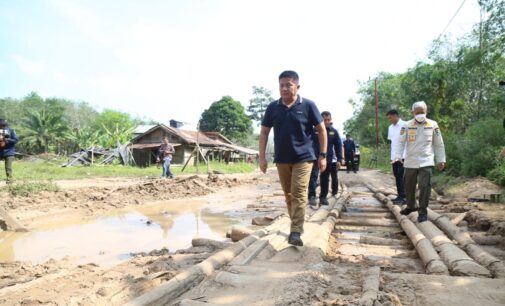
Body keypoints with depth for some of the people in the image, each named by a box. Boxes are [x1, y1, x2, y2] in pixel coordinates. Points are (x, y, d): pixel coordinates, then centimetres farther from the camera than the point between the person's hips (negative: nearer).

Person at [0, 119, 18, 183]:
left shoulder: (11, 131, 0)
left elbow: (15, 140, -4)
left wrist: (7, 140, -16)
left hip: (8, 152, -3)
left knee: (8, 167, -3)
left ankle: (9, 179, 5)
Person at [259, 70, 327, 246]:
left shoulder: (308, 105, -6)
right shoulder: (273, 107, 0)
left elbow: (321, 129, -1)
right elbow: (264, 132, 6)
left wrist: (323, 155, -4)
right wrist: (262, 157, 0)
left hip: (303, 158, -3)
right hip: (281, 159, 4)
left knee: (299, 194, -10)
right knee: (288, 195, 14)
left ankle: (296, 232, -7)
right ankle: (297, 225, 31)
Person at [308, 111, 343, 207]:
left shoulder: (334, 131, 6)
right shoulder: (314, 130, -1)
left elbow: (338, 146, 8)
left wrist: (339, 159, 2)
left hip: (329, 159, 3)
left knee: (325, 179, 9)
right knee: (313, 176, -15)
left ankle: (323, 197, 18)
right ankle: (312, 196, -16)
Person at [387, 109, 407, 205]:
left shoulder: (404, 125, -7)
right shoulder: (390, 127, 15)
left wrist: (402, 155, -15)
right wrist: (391, 155, 14)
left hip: (402, 156, -7)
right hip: (394, 156, 7)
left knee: (401, 176, -10)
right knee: (397, 176, 10)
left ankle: (403, 197, -8)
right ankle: (399, 195, 17)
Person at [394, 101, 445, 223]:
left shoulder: (433, 125, 1)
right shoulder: (407, 126, -2)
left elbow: (439, 144, 8)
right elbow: (401, 142, -2)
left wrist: (441, 160, 9)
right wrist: (398, 156, -16)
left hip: (426, 161, -1)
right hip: (410, 161, 1)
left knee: (425, 185, -11)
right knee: (409, 186, 12)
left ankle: (423, 210, 2)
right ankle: (411, 206, 34)